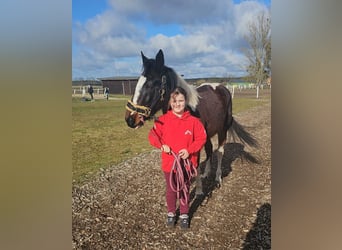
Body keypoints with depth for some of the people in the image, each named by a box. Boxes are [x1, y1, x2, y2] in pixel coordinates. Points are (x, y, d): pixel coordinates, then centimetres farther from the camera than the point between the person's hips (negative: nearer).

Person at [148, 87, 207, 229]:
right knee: (171, 190, 18)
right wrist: (161, 145, -24)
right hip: (169, 162, 0)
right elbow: (153, 135, -5)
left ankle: (184, 215, 37)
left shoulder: (193, 121, -9)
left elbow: (201, 138, -7)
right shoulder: (163, 120, -8)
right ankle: (171, 213, 40)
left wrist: (189, 150, -20)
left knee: (184, 189, 17)